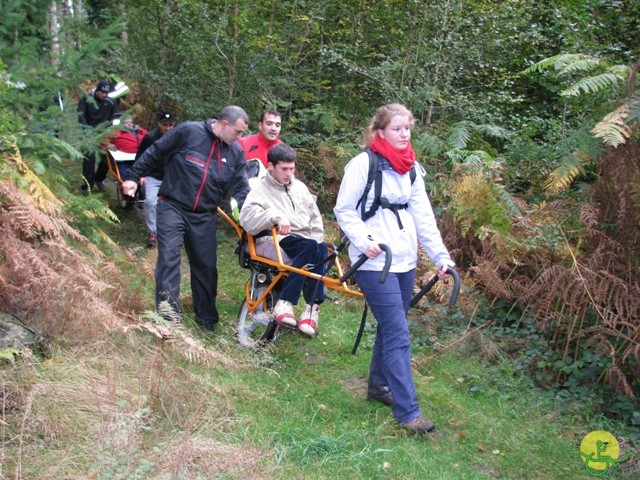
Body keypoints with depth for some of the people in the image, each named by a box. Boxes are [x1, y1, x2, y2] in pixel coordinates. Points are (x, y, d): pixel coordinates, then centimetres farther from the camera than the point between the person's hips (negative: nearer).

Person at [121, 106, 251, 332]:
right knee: (169, 256, -15)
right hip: (173, 206, -4)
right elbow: (155, 153, -3)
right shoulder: (189, 131, -11)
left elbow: (240, 188, 4)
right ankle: (168, 311, -13)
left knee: (206, 265, 7)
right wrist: (133, 176, -2)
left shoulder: (236, 152, 3)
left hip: (204, 216, 4)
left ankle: (206, 318, 19)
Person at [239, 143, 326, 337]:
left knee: (320, 249, -31)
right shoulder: (260, 191, 4)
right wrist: (276, 215, -30)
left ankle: (311, 310, -32)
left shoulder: (300, 187, 21)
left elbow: (315, 219, 24)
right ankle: (284, 305, -38)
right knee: (308, 246, -35)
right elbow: (247, 219, -16)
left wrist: (316, 241, 8)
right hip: (277, 241, -5)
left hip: (307, 243, 5)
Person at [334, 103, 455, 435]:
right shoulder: (363, 164, -10)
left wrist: (440, 255, 5)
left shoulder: (411, 168, 10)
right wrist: (363, 240, -23)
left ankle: (379, 385, 36)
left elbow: (423, 215, 11)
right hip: (374, 262, -7)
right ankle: (408, 411, -4)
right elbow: (344, 210, -8)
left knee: (390, 328, 17)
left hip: (405, 260, 7)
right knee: (398, 334, -10)